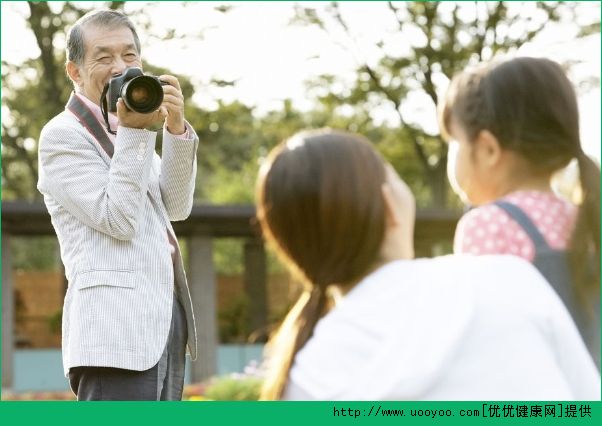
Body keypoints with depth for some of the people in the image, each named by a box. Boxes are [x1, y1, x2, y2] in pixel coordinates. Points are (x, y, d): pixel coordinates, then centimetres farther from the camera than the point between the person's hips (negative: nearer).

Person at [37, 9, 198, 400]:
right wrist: (134, 133, -14)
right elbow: (119, 219, -14)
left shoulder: (127, 132, 20)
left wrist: (176, 130, -3)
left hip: (164, 324, 9)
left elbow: (176, 206, 9)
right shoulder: (62, 135, -5)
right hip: (115, 329, -9)